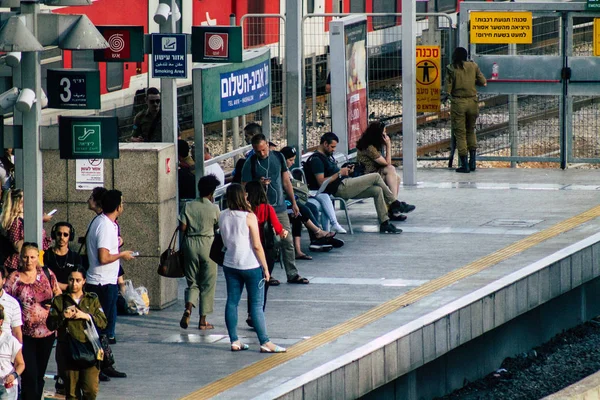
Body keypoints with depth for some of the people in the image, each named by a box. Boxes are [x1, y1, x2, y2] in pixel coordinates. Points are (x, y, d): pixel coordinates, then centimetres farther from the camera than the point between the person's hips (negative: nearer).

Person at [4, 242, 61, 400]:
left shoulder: (47, 274, 3)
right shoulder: (14, 278, -6)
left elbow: (58, 294, 13)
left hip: (46, 332, 4)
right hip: (25, 334, -3)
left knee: (40, 374, 15)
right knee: (30, 375, -10)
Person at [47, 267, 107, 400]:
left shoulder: (92, 300, 11)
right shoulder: (59, 300, 9)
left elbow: (103, 322, 2)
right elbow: (50, 324, 3)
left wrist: (85, 316, -11)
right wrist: (63, 316, -13)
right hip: (68, 351, 0)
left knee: (91, 389, -9)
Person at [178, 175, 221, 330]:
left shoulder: (188, 206, -1)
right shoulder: (214, 208, -7)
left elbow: (182, 227, -5)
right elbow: (219, 226, 7)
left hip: (190, 244, 2)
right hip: (207, 244, -2)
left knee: (192, 282, 12)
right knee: (207, 284, 8)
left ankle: (188, 308, -17)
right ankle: (203, 320, 8)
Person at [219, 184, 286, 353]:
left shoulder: (223, 217, 1)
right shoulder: (249, 217, -15)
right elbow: (257, 246, -16)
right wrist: (265, 268, -6)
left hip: (230, 265, 5)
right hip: (250, 266, -5)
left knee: (232, 302, 9)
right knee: (256, 305, -1)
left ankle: (234, 341, 11)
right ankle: (265, 342, 0)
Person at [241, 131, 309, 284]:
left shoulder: (278, 157, 5)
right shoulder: (250, 163, -6)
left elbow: (286, 181, 13)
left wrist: (293, 202, 12)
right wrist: (259, 184, -22)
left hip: (280, 208, 3)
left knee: (287, 242, 3)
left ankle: (292, 274, 9)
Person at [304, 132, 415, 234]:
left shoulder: (328, 156, 22)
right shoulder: (316, 159, -10)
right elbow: (321, 182, -19)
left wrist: (345, 170, 7)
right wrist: (339, 173, -17)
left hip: (345, 185, 10)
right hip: (339, 188, -10)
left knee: (377, 190, -2)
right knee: (376, 177, -9)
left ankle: (384, 223, -2)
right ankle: (395, 204, 5)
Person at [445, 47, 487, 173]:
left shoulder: (451, 69, -8)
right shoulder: (473, 66, 0)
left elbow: (448, 89, -10)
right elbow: (483, 82, 2)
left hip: (458, 102, -3)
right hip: (472, 101, 3)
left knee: (460, 134, 5)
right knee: (471, 131, 20)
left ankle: (464, 164, 3)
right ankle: (473, 161, 15)